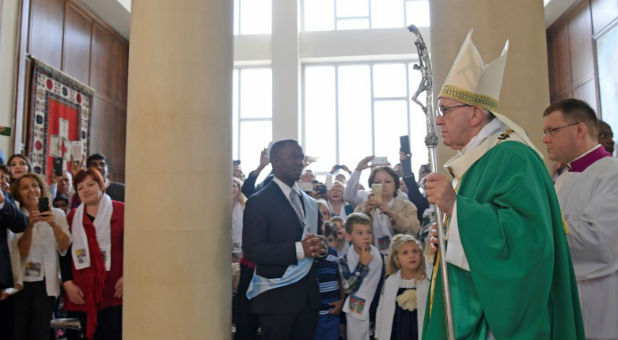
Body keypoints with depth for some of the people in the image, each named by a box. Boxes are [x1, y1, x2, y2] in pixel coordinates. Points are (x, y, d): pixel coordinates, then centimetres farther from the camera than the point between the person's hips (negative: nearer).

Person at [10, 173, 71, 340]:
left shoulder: (57, 214, 3)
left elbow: (64, 248, -7)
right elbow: (21, 252, -9)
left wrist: (54, 224, -21)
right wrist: (30, 226, -23)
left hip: (46, 283, 0)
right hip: (21, 282, 0)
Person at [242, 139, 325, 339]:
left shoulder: (310, 203, 14)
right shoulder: (259, 201, -9)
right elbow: (252, 250, -17)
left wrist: (320, 248, -9)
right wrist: (299, 249, -25)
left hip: (308, 294, 6)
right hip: (276, 297, -6)